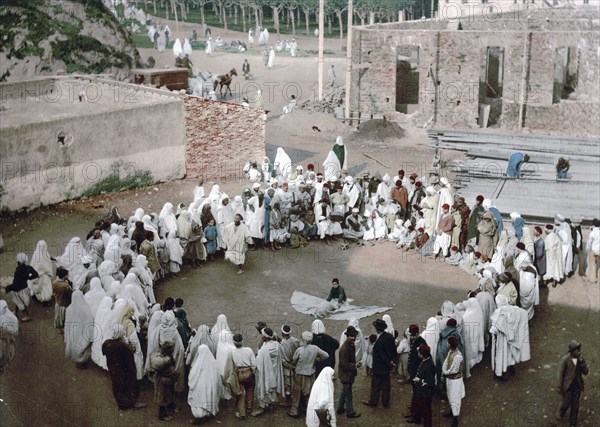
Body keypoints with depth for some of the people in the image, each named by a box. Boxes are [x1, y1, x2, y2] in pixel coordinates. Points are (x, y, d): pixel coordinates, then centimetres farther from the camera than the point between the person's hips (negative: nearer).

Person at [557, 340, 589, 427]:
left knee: (575, 405, 9)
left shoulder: (580, 359, -8)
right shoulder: (565, 359, -21)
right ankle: (561, 413, 42)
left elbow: (586, 372, -10)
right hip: (567, 385, -3)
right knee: (567, 404, 6)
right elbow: (560, 374, -13)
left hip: (577, 385, 3)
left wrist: (582, 362, -26)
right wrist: (559, 387, -9)